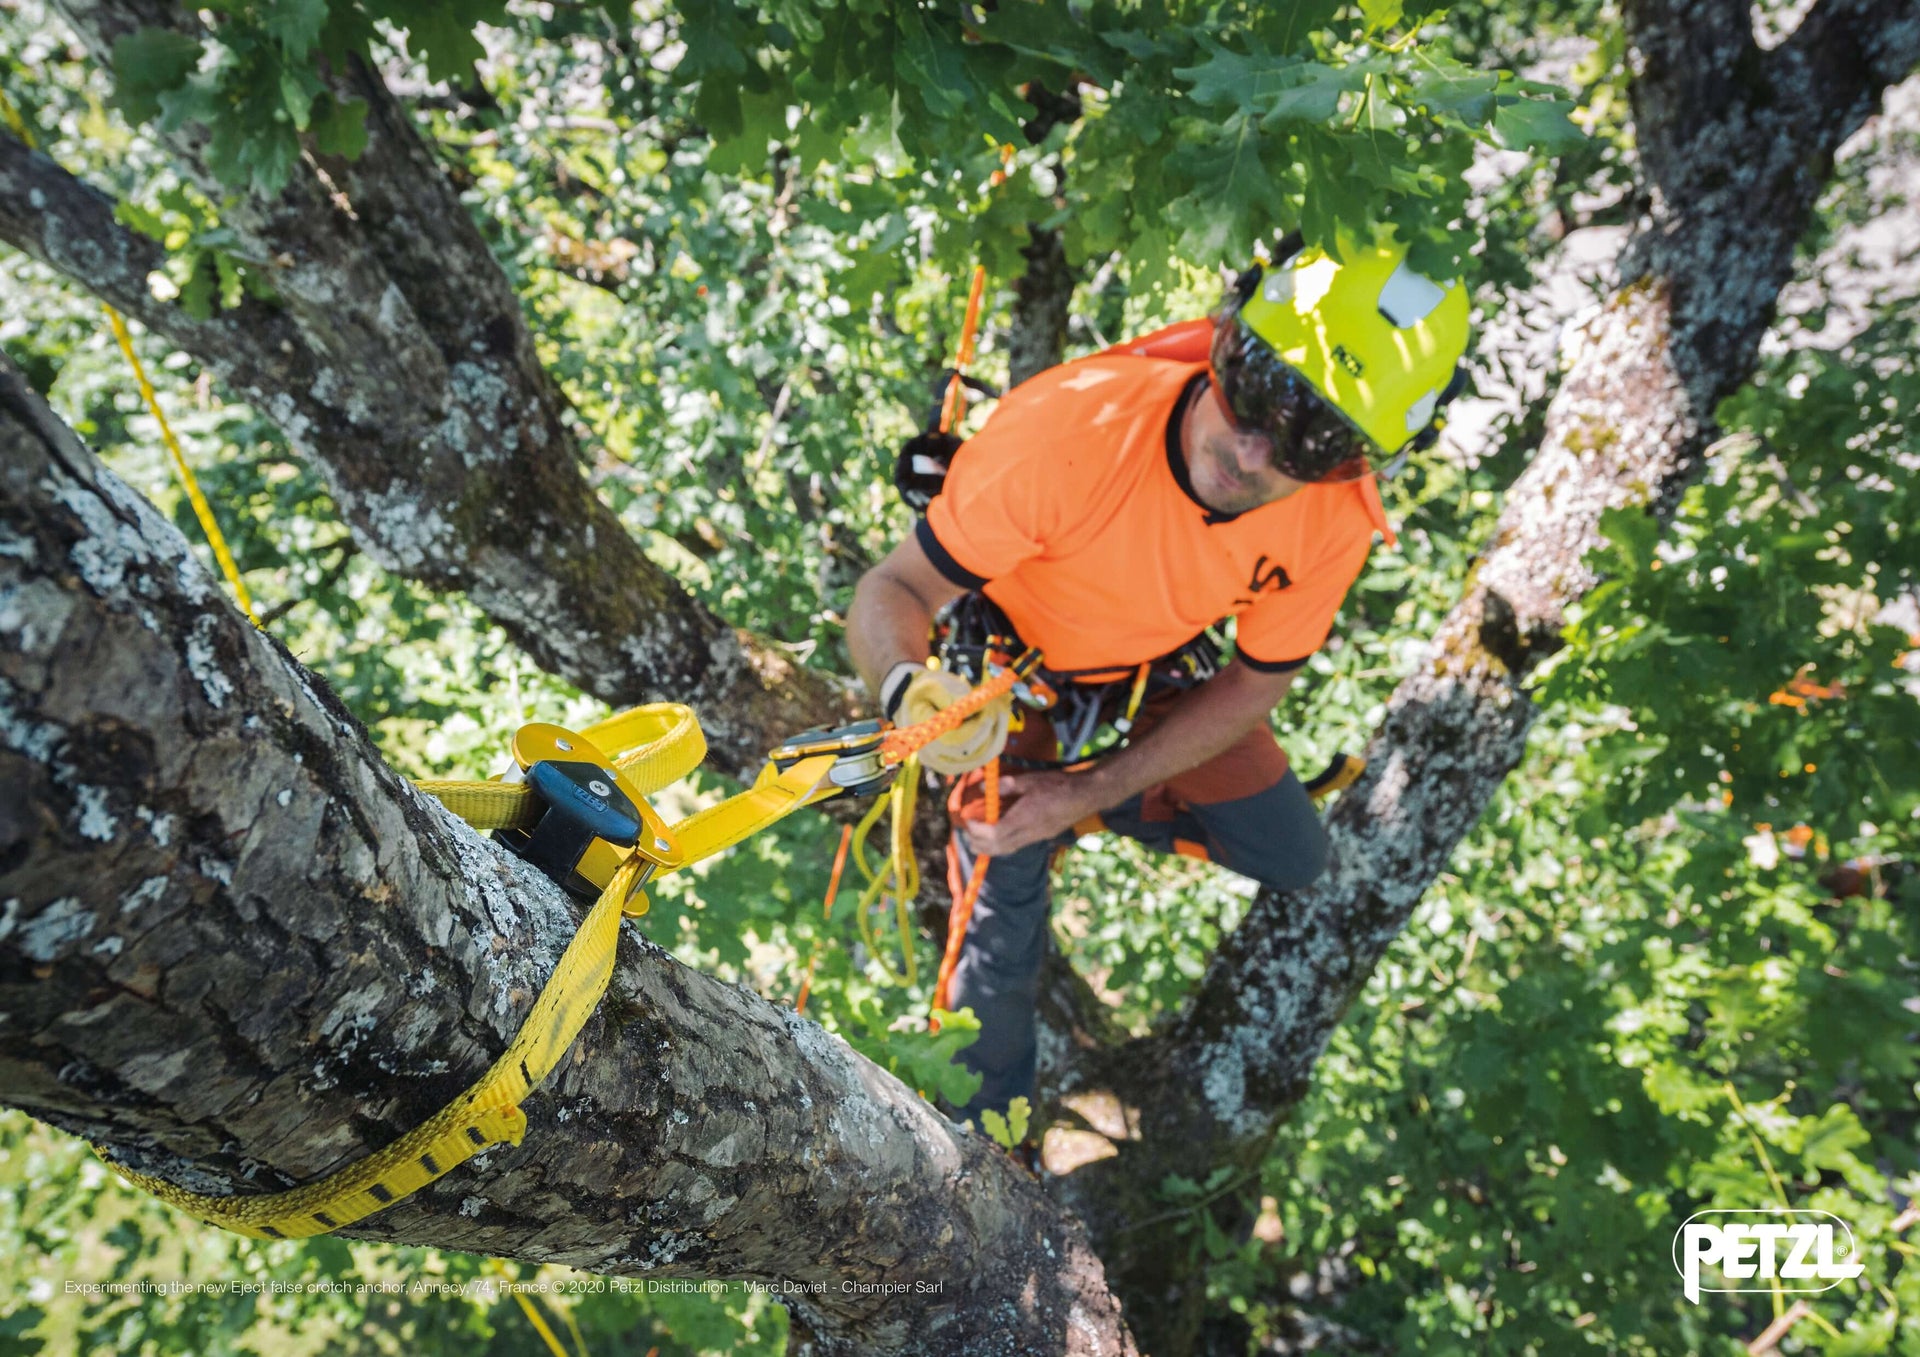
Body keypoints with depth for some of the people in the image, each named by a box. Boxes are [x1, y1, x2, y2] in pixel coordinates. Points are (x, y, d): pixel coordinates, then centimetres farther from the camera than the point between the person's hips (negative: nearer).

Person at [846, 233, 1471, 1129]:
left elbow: (1254, 686, -14)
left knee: (1290, 860, 7)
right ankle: (982, 1132, 28)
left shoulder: (1335, 519, -28)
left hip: (1157, 671, 4)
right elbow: (895, 590, -33)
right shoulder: (1068, 425, -41)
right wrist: (909, 688, -57)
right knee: (1004, 952, -5)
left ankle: (1121, 813, 33)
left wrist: (1091, 795, -22)